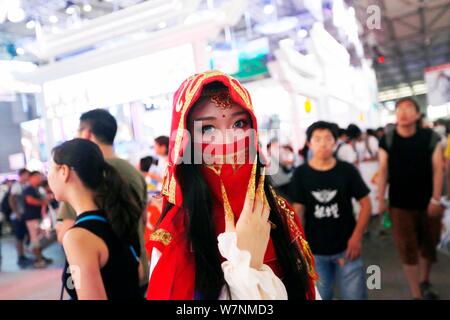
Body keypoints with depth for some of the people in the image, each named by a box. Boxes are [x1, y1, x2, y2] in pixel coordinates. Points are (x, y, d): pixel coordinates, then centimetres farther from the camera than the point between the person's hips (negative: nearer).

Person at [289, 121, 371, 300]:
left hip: (346, 247, 0)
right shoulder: (301, 174, -6)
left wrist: (356, 237, -10)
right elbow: (297, 210, -4)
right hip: (315, 250, 1)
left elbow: (365, 203, -2)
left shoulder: (347, 170, -6)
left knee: (355, 295, 11)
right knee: (320, 296, 18)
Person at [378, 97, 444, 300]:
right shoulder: (387, 141, -4)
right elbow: (383, 171, -1)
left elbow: (437, 169, -5)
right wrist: (380, 198, -4)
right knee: (407, 248, 2)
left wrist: (436, 199, -10)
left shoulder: (431, 138, -4)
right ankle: (416, 294, 14)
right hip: (400, 204, -1)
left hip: (427, 202, 1)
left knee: (429, 245, 16)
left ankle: (425, 282, 41)